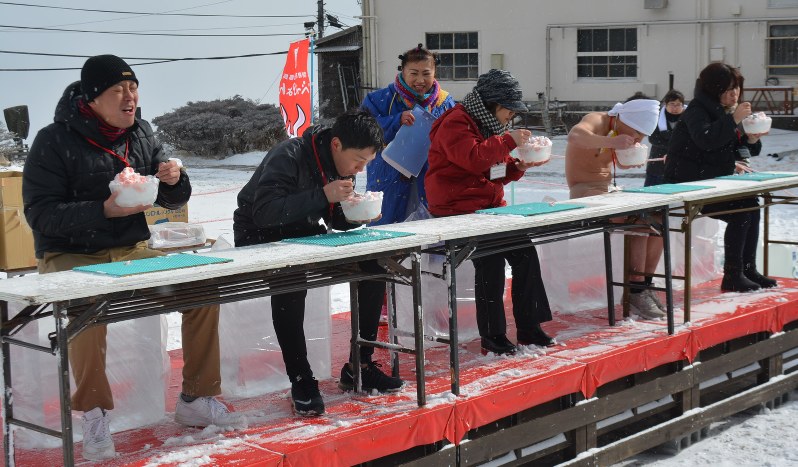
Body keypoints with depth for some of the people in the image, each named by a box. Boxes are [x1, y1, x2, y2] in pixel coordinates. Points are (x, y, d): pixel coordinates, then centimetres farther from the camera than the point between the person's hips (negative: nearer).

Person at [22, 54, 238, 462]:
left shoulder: (141, 134, 7)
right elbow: (40, 213, -16)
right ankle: (93, 414, -19)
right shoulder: (55, 141, -10)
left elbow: (173, 200, 13)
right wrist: (105, 210, -27)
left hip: (131, 252, 6)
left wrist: (174, 180, -12)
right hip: (70, 256, -5)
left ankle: (197, 399, 2)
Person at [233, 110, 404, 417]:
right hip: (259, 239, -7)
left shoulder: (342, 163, 0)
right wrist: (323, 195, -37)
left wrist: (357, 215, -14)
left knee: (372, 266, -9)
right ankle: (301, 381, -25)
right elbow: (263, 213, -35)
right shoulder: (289, 158, -25)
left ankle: (359, 367, 0)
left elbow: (337, 220, 10)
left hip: (304, 236, 7)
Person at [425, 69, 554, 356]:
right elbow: (473, 158, -25)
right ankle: (491, 337, -17)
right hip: (457, 210, -9)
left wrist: (518, 166, 5)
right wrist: (508, 140, -17)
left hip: (490, 207, 9)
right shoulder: (456, 123, -9)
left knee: (524, 251, -11)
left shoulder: (489, 124, 21)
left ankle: (529, 328, -3)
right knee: (491, 257, -27)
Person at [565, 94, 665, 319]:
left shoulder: (619, 131, 10)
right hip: (584, 191, -9)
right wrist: (611, 142, -46)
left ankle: (645, 285, 0)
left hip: (608, 190, 9)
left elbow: (623, 164, 24)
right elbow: (574, 136, -40)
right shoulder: (597, 121, -16)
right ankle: (635, 290, -22)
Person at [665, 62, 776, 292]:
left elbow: (738, 150, 17)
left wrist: (752, 140, -4)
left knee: (752, 206, -7)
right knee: (740, 212, -20)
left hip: (714, 181, 9)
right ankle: (732, 277, -14)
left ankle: (748, 270, -1)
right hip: (688, 184, -9)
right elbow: (706, 139, -30)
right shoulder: (697, 109, -12)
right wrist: (733, 120, -29)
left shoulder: (728, 111, 14)